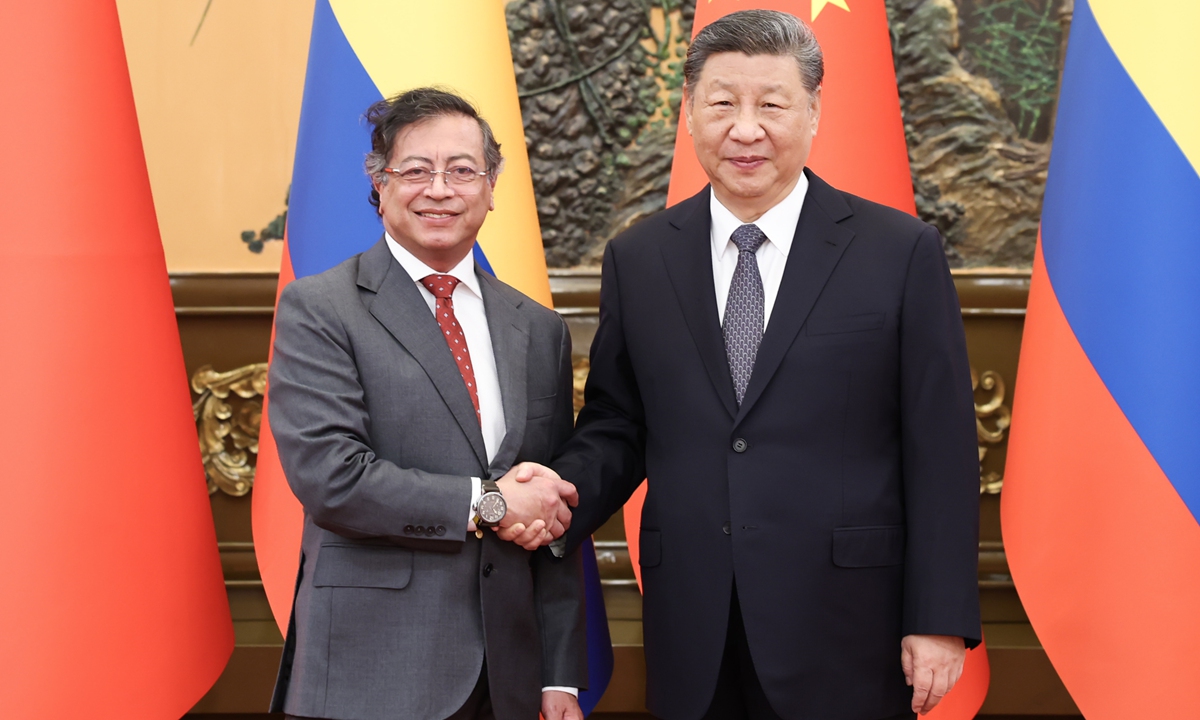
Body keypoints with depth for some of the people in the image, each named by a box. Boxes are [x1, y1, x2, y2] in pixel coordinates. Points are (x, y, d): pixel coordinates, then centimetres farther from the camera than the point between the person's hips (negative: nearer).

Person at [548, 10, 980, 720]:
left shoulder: (901, 251, -3)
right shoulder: (636, 259, 6)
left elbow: (941, 453, -4)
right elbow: (615, 428, 10)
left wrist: (940, 620, -7)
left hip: (843, 634, -2)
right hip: (691, 637, 3)